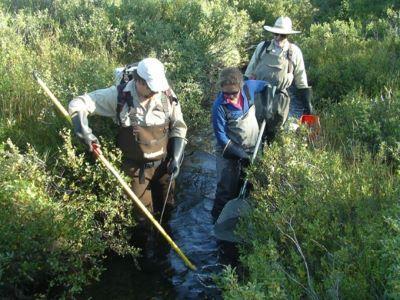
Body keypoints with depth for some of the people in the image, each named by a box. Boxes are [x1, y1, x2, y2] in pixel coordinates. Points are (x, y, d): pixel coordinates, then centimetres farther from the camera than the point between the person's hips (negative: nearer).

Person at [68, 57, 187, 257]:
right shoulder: (119, 96, -19)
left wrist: (176, 158, -7)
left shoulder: (167, 95, -13)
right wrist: (84, 131, -33)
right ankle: (146, 249, 37)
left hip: (163, 163, 2)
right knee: (141, 211, 11)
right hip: (136, 167, -2)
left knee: (166, 206, 20)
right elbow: (77, 104, -15)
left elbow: (178, 128, 0)